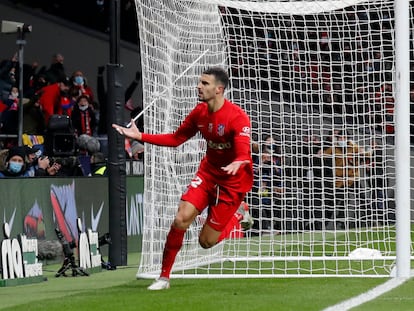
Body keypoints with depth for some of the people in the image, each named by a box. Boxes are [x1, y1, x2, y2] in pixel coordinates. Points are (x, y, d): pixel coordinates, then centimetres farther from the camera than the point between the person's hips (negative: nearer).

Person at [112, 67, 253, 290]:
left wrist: (237, 164, -57)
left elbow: (244, 153, -32)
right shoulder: (200, 112, -2)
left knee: (206, 241, -5)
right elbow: (176, 139, 9)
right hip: (208, 173, 5)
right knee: (181, 219, -15)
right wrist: (140, 136, 1)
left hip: (233, 181, -5)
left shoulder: (238, 117, -23)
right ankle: (164, 276, -1)